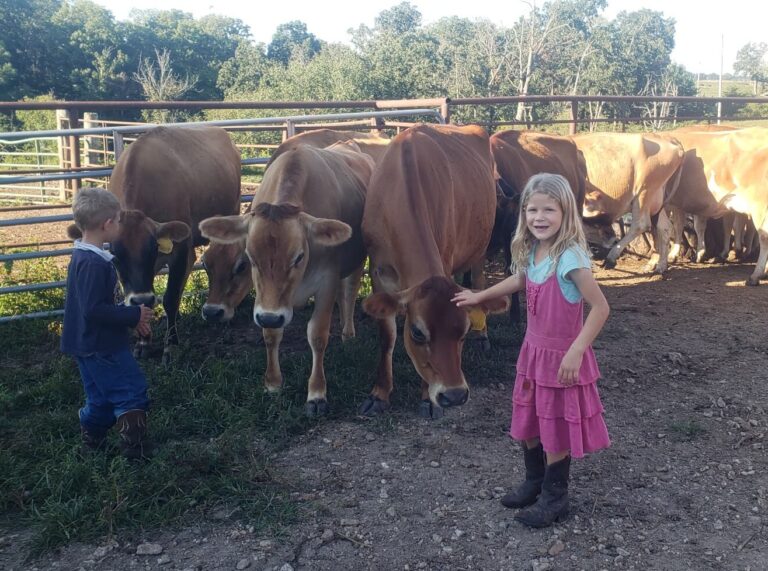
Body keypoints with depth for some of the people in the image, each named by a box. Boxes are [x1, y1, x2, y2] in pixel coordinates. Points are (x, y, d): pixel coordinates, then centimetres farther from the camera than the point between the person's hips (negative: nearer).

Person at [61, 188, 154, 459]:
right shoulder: (94, 264, -24)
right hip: (101, 346, -10)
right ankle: (135, 449, 5)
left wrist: (131, 316, 13)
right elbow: (94, 310, -27)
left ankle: (92, 443, 30)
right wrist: (134, 315, -18)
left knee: (102, 397, 19)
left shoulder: (84, 256, 8)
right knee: (132, 393, 0)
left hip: (91, 344, 10)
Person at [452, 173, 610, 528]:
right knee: (527, 423, 19)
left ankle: (555, 498, 25)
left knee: (556, 430, 7)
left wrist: (576, 351, -28)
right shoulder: (531, 252, 0)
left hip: (562, 357, -7)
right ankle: (534, 483, 39)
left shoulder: (570, 257, -23)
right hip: (533, 351, 7)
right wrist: (480, 296, 31)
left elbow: (601, 307, -23)